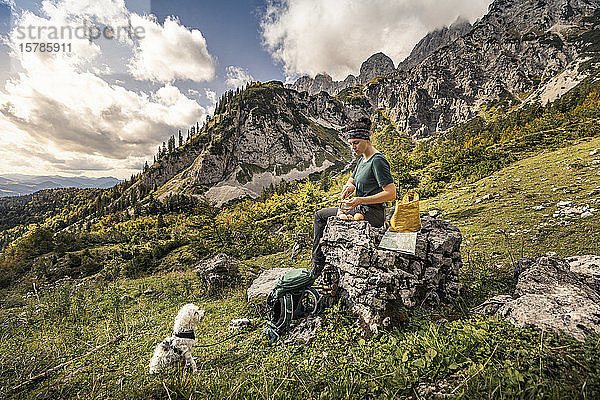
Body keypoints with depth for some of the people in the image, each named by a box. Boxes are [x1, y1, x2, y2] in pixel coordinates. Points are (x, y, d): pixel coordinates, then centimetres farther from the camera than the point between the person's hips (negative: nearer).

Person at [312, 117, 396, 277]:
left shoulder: (378, 161, -17)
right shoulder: (363, 159, 12)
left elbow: (391, 193, -22)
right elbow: (351, 181, 18)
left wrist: (360, 200, -27)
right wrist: (349, 186, -8)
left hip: (372, 214, -10)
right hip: (361, 210, 10)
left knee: (321, 215, -6)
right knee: (319, 215, 14)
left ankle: (318, 264, 8)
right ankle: (319, 262, 20)